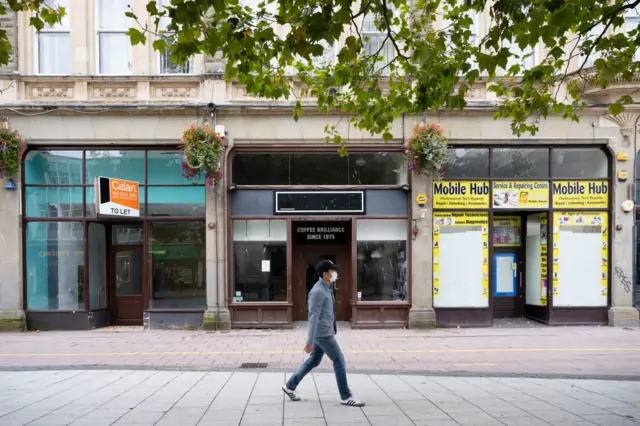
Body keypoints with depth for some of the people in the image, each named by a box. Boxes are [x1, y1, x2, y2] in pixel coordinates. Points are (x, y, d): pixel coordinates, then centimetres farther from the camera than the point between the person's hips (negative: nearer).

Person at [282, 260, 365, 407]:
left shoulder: (326, 288, 11)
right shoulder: (318, 291, -21)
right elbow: (313, 317, -24)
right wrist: (309, 341, -25)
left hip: (324, 332, 10)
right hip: (322, 334, -10)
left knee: (313, 361, 16)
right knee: (339, 360, -4)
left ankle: (290, 386, 25)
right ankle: (346, 396, 5)